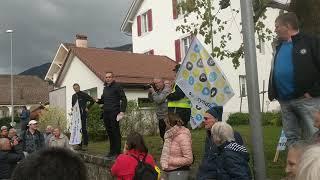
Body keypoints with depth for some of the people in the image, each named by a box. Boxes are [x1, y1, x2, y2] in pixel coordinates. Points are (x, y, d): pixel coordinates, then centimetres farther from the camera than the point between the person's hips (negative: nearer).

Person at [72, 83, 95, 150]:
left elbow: (92, 100, -5)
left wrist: (87, 108, -6)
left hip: (83, 114, -6)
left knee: (83, 129, -7)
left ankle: (85, 144, -1)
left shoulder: (84, 94, -5)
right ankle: (80, 144, 14)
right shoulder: (73, 96, 13)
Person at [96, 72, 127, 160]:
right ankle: (112, 151, 18)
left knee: (115, 132, -5)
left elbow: (124, 99, -7)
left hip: (114, 113, -7)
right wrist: (98, 100, 4)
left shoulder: (117, 86, -3)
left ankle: (117, 152, 0)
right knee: (109, 132, 9)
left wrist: (122, 111, -15)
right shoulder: (105, 88, 19)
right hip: (106, 113, 7)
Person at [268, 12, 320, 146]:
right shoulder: (279, 47, 17)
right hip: (285, 101, 7)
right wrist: (272, 92, 10)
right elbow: (274, 72, 22)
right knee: (291, 137, 12)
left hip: (306, 99, -6)